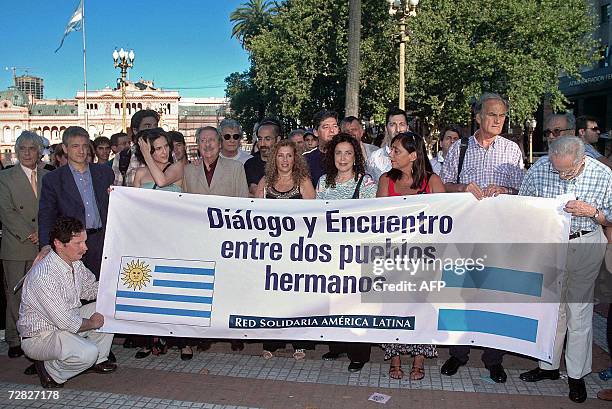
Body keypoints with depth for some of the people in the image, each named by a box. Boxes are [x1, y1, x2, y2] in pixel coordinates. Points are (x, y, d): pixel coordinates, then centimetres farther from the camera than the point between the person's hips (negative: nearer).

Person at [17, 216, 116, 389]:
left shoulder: (75, 263, -3)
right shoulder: (43, 275, -31)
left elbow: (90, 289, 12)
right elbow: (66, 322, -29)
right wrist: (92, 323, -11)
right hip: (39, 336, -9)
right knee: (88, 353, -32)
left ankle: (98, 360, 12)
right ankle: (50, 370, -2)